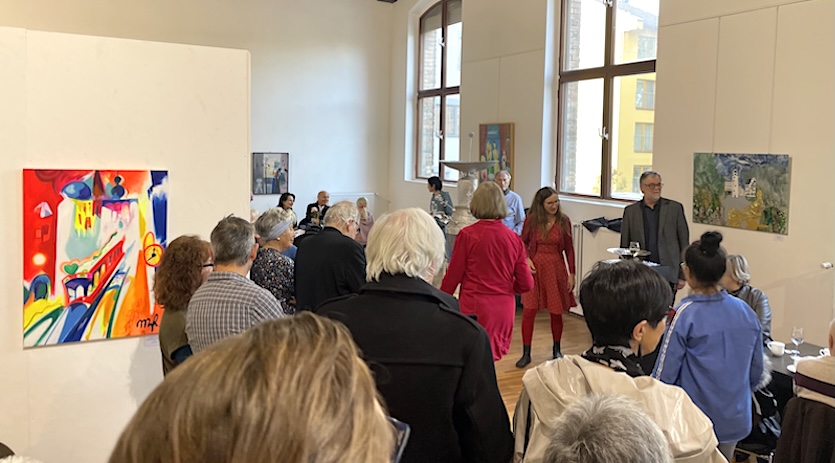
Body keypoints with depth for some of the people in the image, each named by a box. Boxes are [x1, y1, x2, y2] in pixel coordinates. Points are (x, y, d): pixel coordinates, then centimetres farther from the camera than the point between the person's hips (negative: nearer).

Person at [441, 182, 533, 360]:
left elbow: (453, 276, -2)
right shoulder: (514, 239, 1)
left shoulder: (467, 235, -9)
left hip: (475, 308, -4)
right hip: (504, 309, 4)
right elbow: (526, 284, 4)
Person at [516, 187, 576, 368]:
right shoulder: (532, 220, -4)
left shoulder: (563, 221, -3)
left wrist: (571, 274, 0)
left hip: (556, 269, 0)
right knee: (528, 311, -3)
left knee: (556, 312, 9)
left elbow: (569, 249, 2)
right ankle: (526, 353, 8)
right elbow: (523, 242, 9)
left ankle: (556, 349, 30)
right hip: (535, 268, 0)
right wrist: (527, 259, -9)